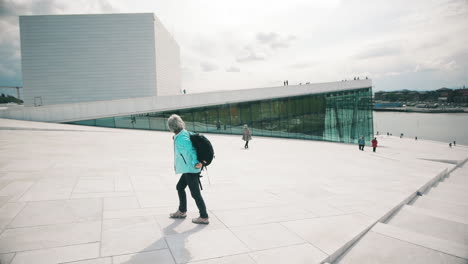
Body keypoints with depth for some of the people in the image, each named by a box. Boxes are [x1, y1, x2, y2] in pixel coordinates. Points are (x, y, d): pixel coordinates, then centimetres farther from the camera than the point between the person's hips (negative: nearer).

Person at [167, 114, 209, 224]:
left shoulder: (181, 138, -19)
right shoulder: (186, 133, 7)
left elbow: (191, 149, -26)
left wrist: (195, 162, -26)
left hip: (191, 170, -10)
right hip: (188, 169, 10)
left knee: (195, 193, -1)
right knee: (180, 187, 23)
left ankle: (204, 217, 10)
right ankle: (182, 211, 37)